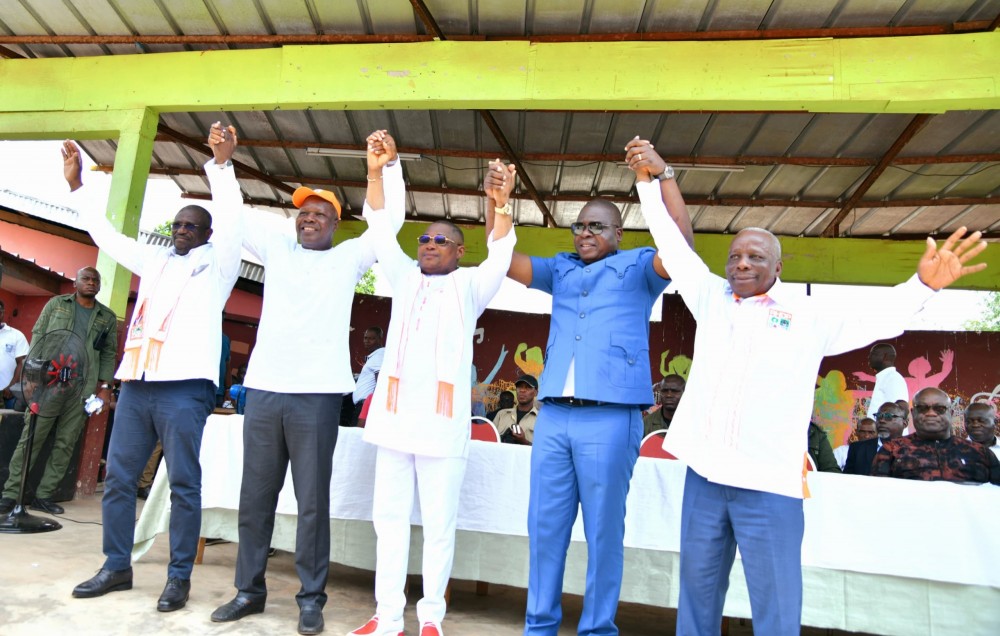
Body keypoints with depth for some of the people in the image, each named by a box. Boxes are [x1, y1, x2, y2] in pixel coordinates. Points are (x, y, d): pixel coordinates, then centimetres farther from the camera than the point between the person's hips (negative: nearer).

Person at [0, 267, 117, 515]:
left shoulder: (108, 317, 12)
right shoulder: (56, 304, 11)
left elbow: (109, 354, 10)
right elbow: (37, 335, 7)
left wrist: (105, 385, 2)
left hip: (83, 388, 1)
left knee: (65, 444, 2)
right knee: (30, 438, 0)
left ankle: (44, 495, 10)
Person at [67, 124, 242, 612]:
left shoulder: (216, 264, 4)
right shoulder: (156, 260, 21)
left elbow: (229, 218, -12)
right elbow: (106, 234, 32)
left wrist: (221, 164, -22)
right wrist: (77, 185, 32)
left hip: (183, 388, -6)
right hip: (136, 383, 7)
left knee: (183, 485, -2)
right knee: (118, 477, 10)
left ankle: (179, 577, 8)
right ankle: (117, 567, 24)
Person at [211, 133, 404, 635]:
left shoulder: (348, 258, 9)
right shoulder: (277, 249, 17)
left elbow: (391, 221, 4)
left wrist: (388, 164, 2)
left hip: (317, 394, -3)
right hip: (263, 389, 4)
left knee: (312, 501, 1)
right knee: (255, 496, 10)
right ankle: (249, 590, 25)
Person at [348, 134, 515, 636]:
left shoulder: (470, 286, 7)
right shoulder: (405, 277, 16)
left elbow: (500, 256, -10)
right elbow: (380, 230, 8)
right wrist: (376, 171, -4)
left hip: (443, 419, -3)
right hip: (394, 414, 4)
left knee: (439, 524, 4)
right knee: (389, 517, 8)